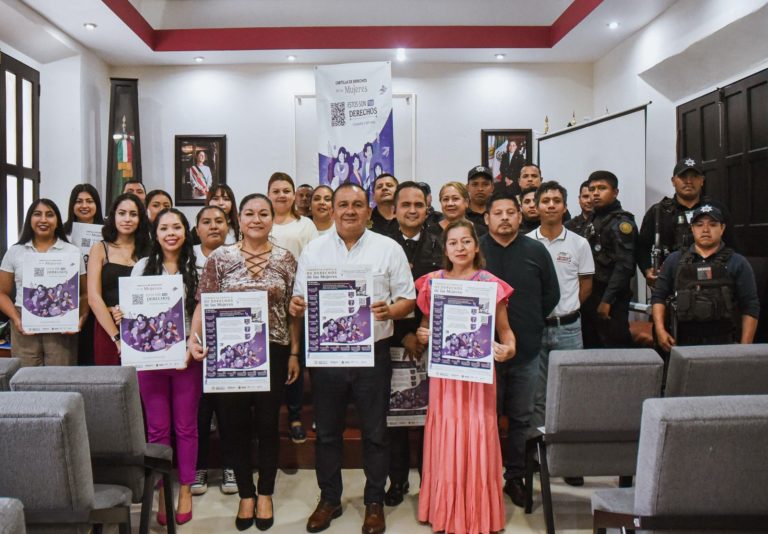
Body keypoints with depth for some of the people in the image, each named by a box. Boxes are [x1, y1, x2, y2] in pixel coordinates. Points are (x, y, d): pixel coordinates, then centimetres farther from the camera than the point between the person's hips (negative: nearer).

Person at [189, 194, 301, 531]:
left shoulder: (285, 259, 3)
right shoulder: (220, 257, 0)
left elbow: (292, 311, 6)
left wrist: (294, 353, 4)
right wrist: (194, 338, -17)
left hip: (273, 351, 0)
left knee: (268, 423, 8)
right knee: (234, 424, 7)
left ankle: (265, 493, 27)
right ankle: (245, 493, 26)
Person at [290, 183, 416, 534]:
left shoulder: (389, 249, 0)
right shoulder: (314, 250, 6)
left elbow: (408, 300, 1)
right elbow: (299, 300, 8)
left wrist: (390, 311, -20)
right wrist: (296, 306, -15)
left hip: (373, 353, -1)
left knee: (375, 433, 10)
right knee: (327, 432, 13)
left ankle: (374, 502, 28)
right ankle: (329, 499, 31)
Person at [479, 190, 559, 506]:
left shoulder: (536, 251, 4)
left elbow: (551, 294, 11)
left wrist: (531, 324, 7)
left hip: (526, 350, 2)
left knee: (521, 418, 12)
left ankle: (515, 477, 26)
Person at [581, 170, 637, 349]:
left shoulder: (621, 222, -10)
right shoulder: (595, 220, 14)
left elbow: (624, 266, -19)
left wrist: (607, 300, -21)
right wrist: (587, 297, 10)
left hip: (610, 299, -8)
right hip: (591, 296, 8)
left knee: (615, 348, -4)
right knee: (591, 347, 15)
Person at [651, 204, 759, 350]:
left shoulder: (738, 263, 5)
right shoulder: (674, 260, 10)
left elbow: (750, 307, 2)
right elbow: (658, 296, 9)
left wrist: (744, 348, -5)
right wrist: (660, 330, -4)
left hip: (724, 344, -1)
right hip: (682, 343, 1)